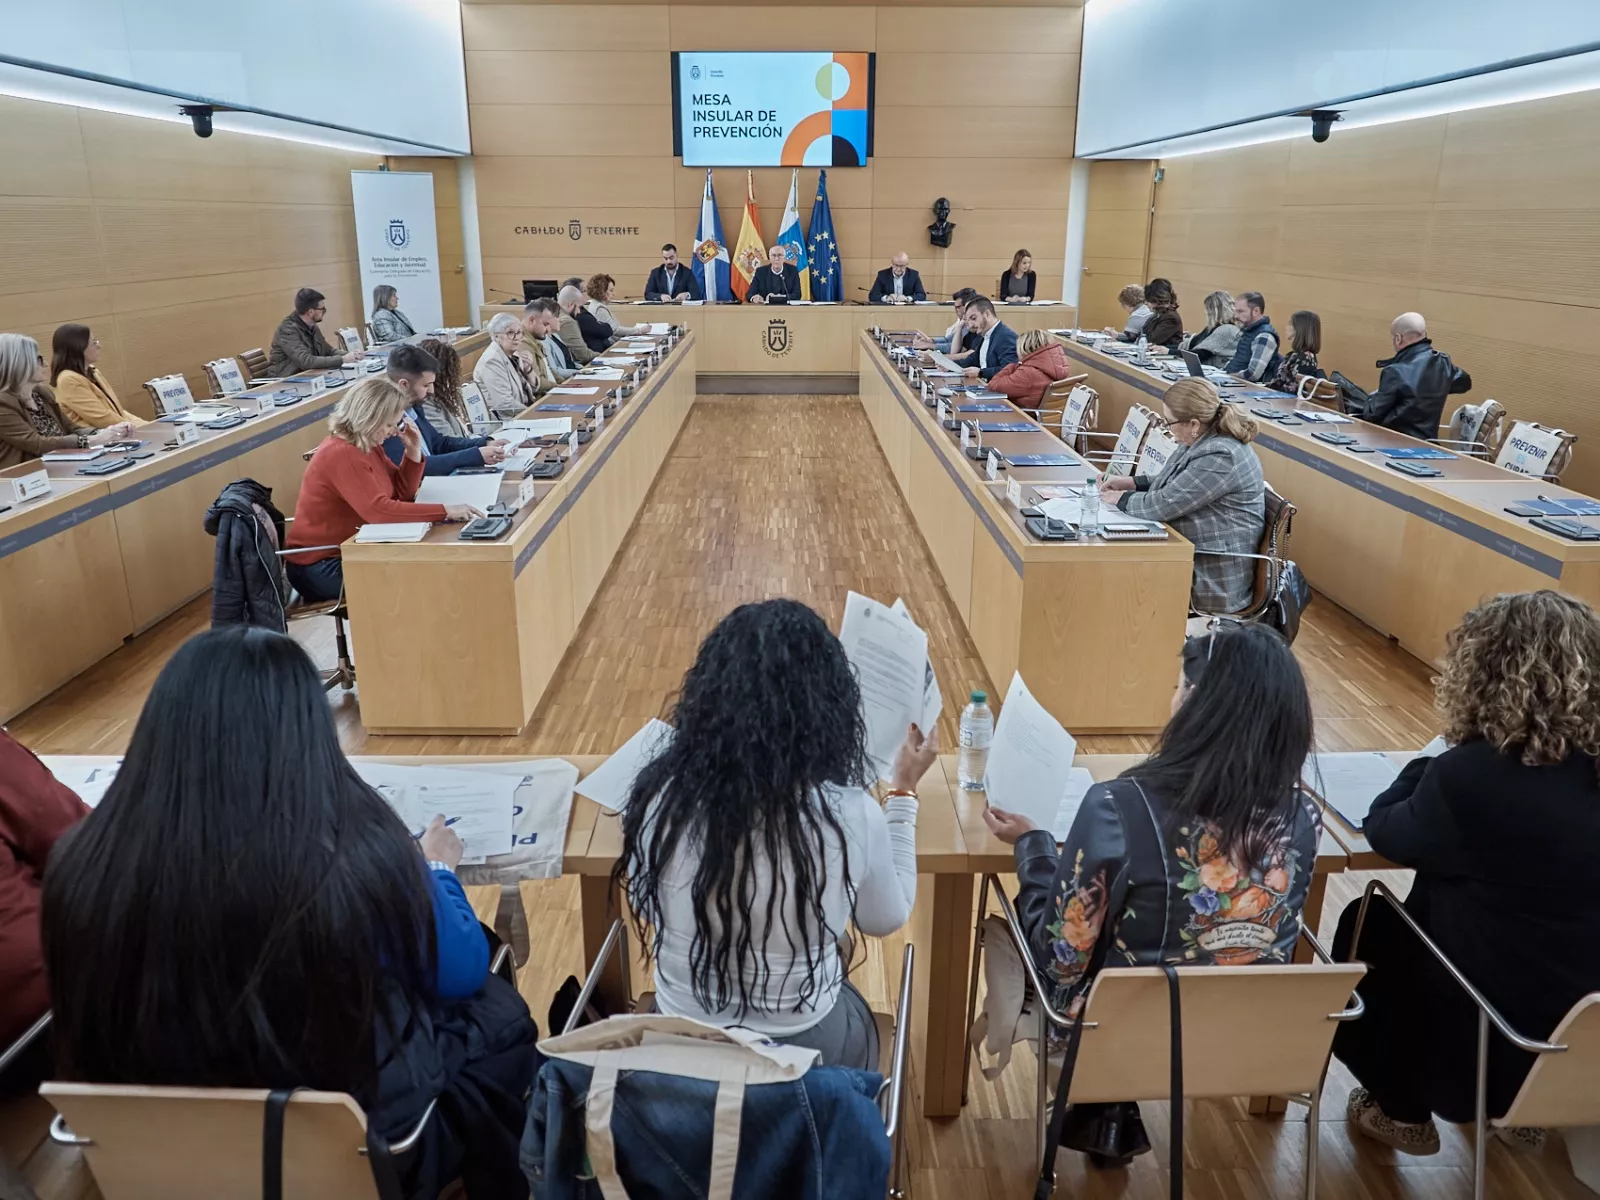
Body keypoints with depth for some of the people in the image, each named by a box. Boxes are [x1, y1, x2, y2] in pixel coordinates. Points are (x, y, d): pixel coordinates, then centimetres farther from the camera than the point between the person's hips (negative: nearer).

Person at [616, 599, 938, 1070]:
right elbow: (887, 919, -3)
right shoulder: (851, 815, -26)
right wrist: (903, 791, 4)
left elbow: (646, 910, 0)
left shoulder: (658, 794, -21)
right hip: (805, 1052, -2)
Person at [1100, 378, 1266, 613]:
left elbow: (1164, 504, -24)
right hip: (1194, 555, 9)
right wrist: (1130, 482, 10)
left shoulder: (1220, 456, -25)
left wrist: (1122, 499, -7)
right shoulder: (1203, 440, 6)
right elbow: (1174, 485, 22)